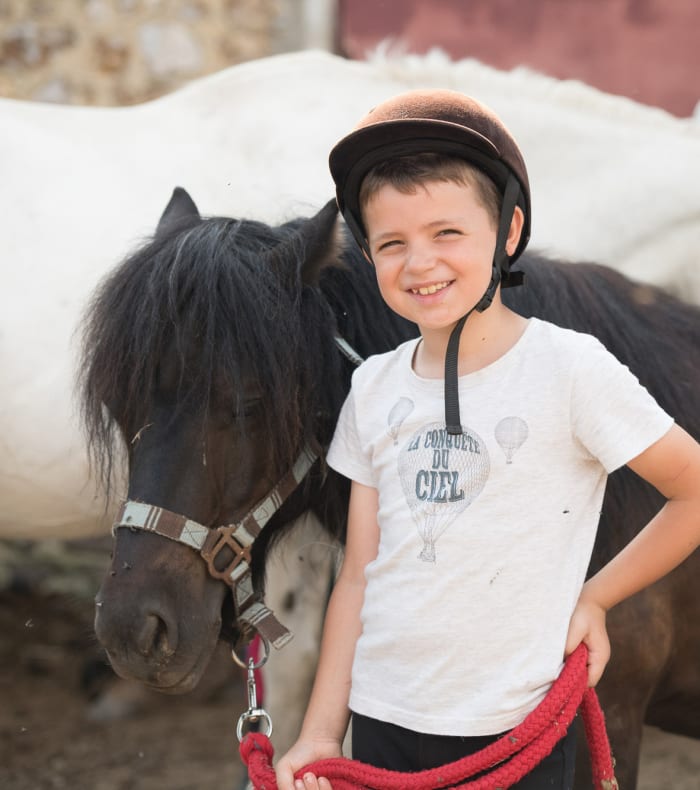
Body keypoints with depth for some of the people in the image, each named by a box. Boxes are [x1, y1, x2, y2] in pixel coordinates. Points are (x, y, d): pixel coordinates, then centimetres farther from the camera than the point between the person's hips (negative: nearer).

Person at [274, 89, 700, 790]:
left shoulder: (569, 368, -11)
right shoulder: (374, 389, 4)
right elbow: (357, 578, 6)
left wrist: (594, 599, -4)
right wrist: (320, 734, 2)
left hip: (515, 731, -4)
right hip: (381, 723, 4)